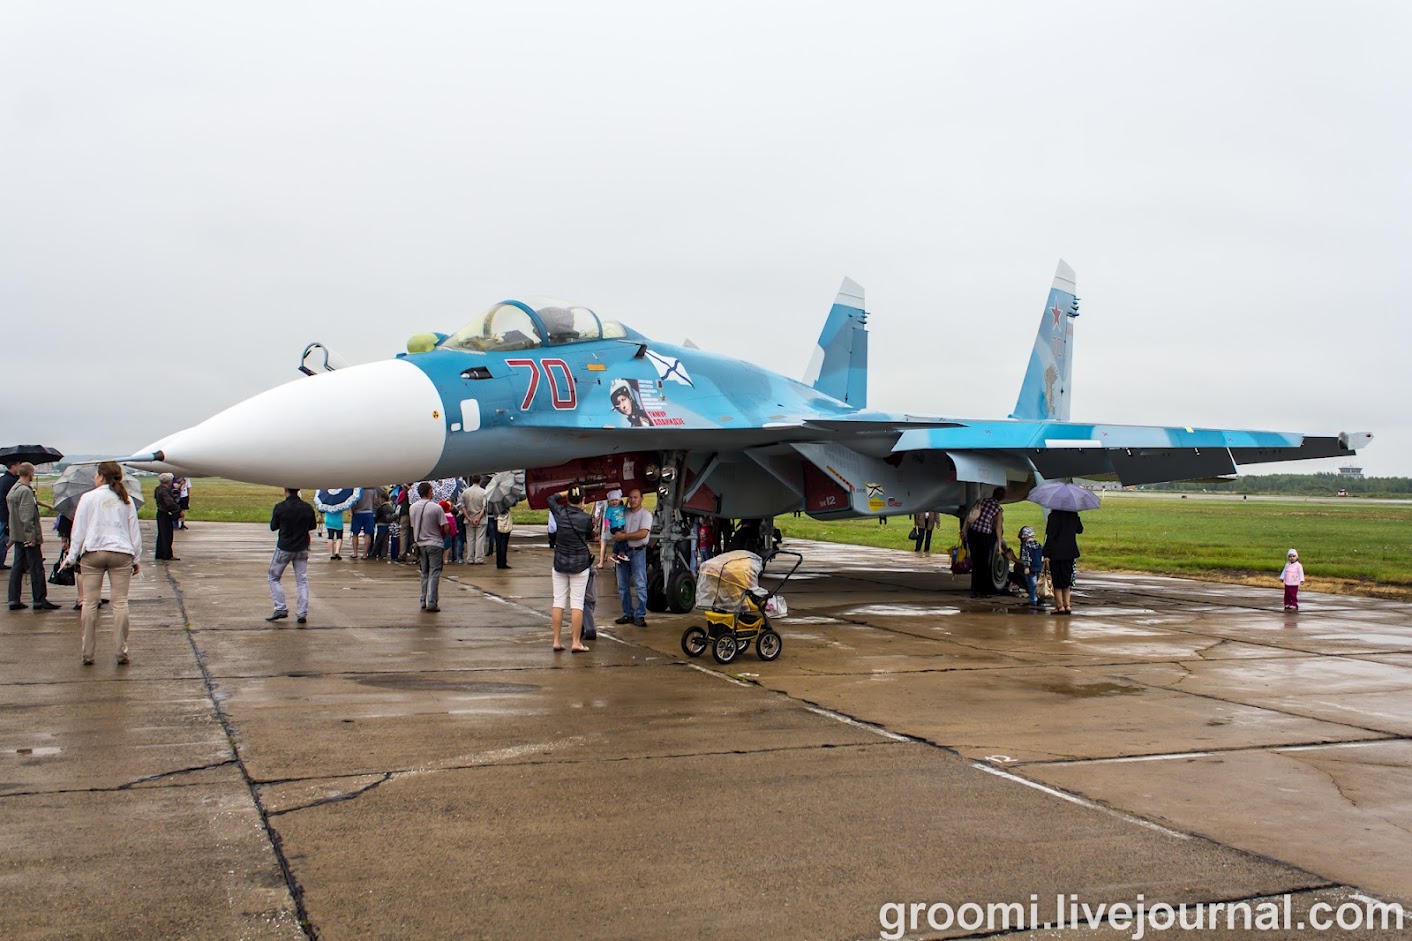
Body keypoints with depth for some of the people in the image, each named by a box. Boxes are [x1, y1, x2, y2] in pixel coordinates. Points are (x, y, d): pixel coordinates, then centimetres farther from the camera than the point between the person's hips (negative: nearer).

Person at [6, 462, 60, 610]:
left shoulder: (13, 490, 13)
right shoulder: (25, 491, -17)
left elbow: (11, 511, 18)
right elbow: (27, 516, -22)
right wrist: (31, 536, -22)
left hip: (17, 536, 9)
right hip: (28, 536, -9)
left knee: (18, 567, 11)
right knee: (36, 568, -2)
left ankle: (14, 600, 12)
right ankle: (39, 600, 1)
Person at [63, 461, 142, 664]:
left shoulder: (88, 498, 1)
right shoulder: (126, 500, 9)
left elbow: (78, 530, 1)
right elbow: (134, 531, 11)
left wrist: (72, 557, 7)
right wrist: (137, 558, 17)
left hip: (92, 554, -2)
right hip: (121, 554, 2)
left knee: (90, 602, 4)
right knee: (120, 602, 2)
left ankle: (87, 653, 6)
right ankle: (121, 652, 1)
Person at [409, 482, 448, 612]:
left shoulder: (413, 507, 3)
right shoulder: (436, 508, -14)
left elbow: (413, 526, 11)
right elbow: (445, 528, -14)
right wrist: (443, 536, 5)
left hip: (420, 544, 5)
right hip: (435, 543, -5)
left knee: (424, 573, 16)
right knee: (434, 573, -2)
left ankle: (424, 601, 18)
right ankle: (431, 602, -9)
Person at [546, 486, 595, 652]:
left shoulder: (560, 513, -4)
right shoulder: (586, 518, -11)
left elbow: (551, 498, 17)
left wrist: (566, 492, 21)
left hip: (560, 563, 3)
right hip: (580, 563, -3)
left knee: (558, 601, 7)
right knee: (577, 602, 0)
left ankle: (556, 641, 9)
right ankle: (576, 642, -1)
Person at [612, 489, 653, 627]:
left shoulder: (646, 514, -3)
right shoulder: (624, 513, 15)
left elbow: (643, 533, -16)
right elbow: (618, 532, 19)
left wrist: (624, 536, -13)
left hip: (637, 552, -6)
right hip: (623, 551, 6)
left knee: (640, 584, -7)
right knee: (623, 585, 8)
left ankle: (640, 616, -5)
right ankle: (628, 614, 16)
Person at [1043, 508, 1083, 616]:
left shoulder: (1053, 515, -14)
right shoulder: (1073, 515, 1)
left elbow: (1050, 535, -16)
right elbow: (1080, 530, 16)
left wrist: (1046, 554, -12)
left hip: (1056, 553, -5)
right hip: (1070, 552, 5)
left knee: (1057, 580, 4)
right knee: (1067, 580, 16)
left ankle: (1060, 606, 3)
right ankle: (1067, 604, 11)